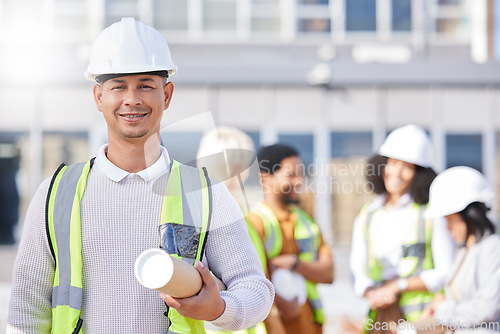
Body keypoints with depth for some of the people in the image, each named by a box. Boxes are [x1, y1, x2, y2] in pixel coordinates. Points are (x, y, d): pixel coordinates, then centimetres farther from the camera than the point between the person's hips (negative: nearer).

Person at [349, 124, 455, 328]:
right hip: (380, 318, 3)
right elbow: (358, 272, 16)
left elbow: (446, 273, -1)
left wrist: (398, 286, -7)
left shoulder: (431, 214, 1)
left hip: (423, 318, -3)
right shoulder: (366, 217, 15)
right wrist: (371, 293, -6)